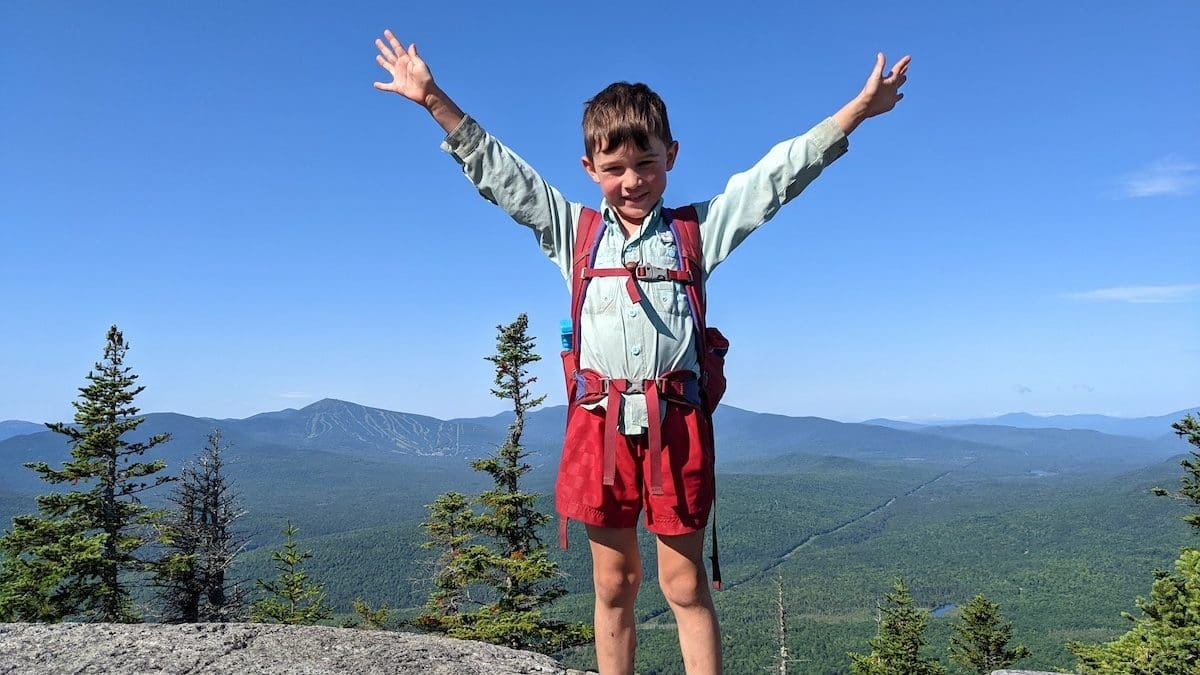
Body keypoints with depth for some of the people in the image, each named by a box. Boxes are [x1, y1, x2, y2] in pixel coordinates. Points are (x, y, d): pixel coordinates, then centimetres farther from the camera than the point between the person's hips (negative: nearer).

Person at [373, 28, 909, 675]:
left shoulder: (699, 229, 9)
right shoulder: (573, 230, 11)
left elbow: (777, 175, 5)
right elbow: (497, 171, 11)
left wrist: (858, 108, 0)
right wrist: (435, 100, 7)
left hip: (676, 423, -1)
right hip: (599, 423, 2)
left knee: (686, 584, 5)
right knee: (613, 583, 11)